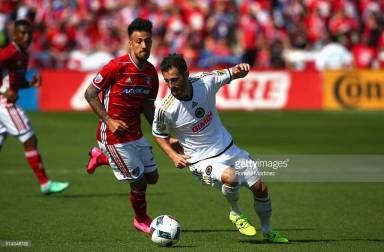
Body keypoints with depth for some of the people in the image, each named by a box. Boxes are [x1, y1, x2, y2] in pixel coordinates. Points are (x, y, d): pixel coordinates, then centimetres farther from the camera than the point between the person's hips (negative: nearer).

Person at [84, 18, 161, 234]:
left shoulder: (151, 72, 2)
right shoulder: (117, 66, -20)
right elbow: (90, 93, -13)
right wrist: (109, 121, -19)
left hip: (136, 134, 7)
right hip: (114, 136, -7)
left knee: (152, 177, 14)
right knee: (139, 181, -3)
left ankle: (102, 157, 32)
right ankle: (142, 221, 28)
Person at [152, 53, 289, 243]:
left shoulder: (204, 81, -15)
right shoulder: (165, 110, -21)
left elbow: (231, 74, 3)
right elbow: (159, 135, 0)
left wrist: (240, 70, -21)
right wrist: (173, 155, -14)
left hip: (228, 148, 4)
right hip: (202, 161, -4)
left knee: (260, 188, 4)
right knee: (230, 177, -34)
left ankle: (267, 232, 30)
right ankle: (236, 213, -2)